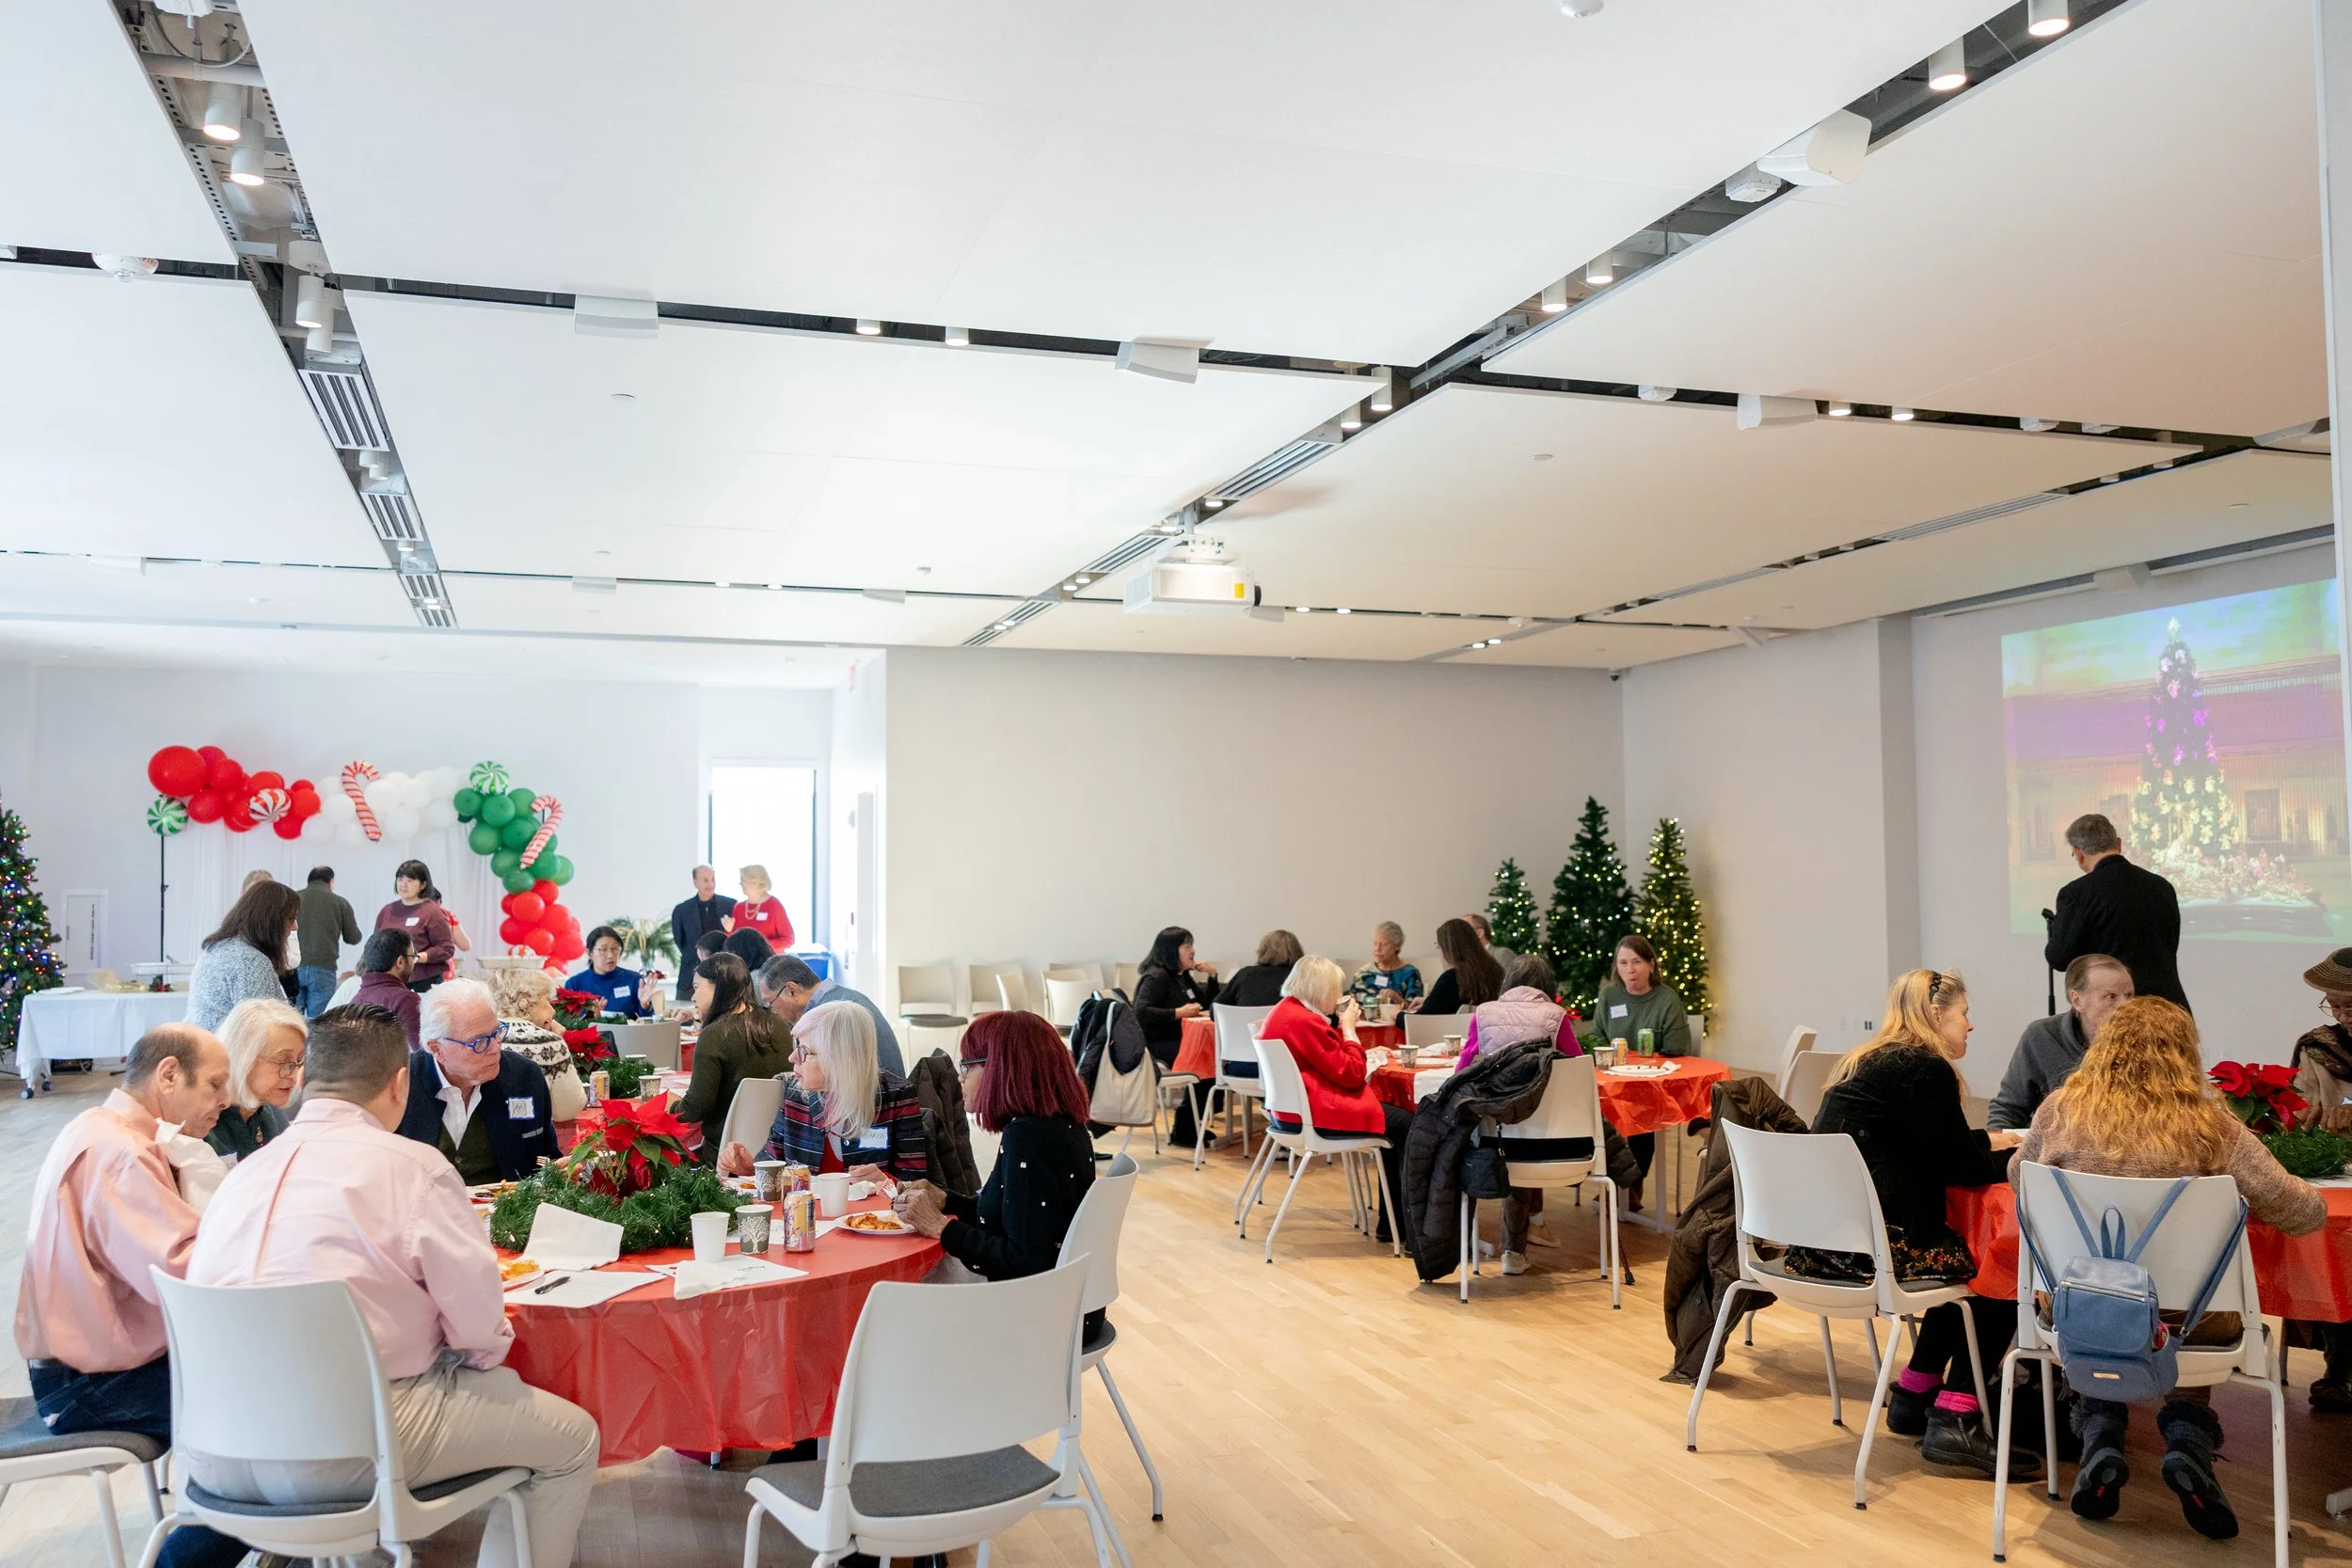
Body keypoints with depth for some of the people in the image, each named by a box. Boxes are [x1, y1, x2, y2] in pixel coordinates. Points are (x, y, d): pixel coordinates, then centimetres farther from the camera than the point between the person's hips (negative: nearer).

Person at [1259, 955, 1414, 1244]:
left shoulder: (1282, 1011, 13)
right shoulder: (1305, 1021, -19)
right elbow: (1352, 1074, -14)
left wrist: (1342, 1027, 8)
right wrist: (1349, 1027, -5)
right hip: (1314, 1114, -11)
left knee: (1397, 1121, 15)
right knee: (1407, 1126, -7)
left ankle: (1392, 1222, 16)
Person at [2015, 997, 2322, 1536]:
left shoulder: (2061, 1110, -4)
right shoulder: (2211, 1126, -10)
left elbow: (2018, 1173, 15)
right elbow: (2304, 1213, -5)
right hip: (2186, 1320, -1)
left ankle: (2100, 1433, 16)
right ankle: (2186, 1435, 11)